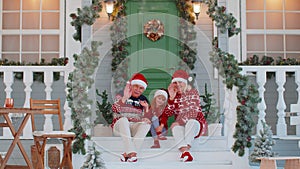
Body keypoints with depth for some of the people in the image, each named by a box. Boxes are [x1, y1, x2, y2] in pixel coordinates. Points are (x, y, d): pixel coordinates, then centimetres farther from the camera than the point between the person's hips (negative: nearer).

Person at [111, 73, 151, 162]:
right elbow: (115, 109, -18)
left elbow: (146, 118, 1)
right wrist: (124, 98, -32)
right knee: (124, 119, -34)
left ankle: (126, 154, -37)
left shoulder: (143, 100, 9)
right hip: (119, 126, -2)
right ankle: (131, 152, -47)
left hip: (134, 128, 3)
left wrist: (146, 108, -18)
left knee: (146, 124, -28)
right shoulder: (121, 96, 1)